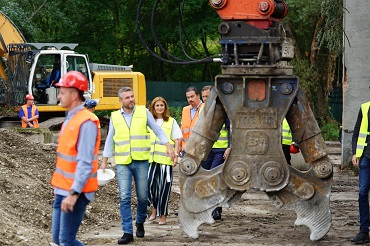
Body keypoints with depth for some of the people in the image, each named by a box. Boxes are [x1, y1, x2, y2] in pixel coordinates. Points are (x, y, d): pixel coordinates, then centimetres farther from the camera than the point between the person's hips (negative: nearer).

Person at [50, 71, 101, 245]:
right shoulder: (70, 119, 12)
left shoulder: (86, 123, -17)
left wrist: (74, 193, -27)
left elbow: (85, 162, -23)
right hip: (63, 189, 9)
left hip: (75, 192, -9)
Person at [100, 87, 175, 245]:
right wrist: (104, 162, 11)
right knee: (124, 198, -6)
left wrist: (168, 147, -4)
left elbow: (158, 130, 7)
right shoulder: (115, 117, 7)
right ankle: (127, 232, -4)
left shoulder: (144, 112, 4)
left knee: (143, 197, 5)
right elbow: (110, 141, 13)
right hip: (122, 162, 0)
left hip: (141, 161, 0)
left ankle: (140, 223, 30)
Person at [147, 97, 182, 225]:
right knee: (150, 183, -6)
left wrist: (175, 155, -5)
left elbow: (177, 140, 4)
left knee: (164, 186, -2)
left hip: (166, 159, -2)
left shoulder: (171, 122, 7)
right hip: (151, 158, 2)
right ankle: (155, 207, 18)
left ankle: (163, 214, 6)